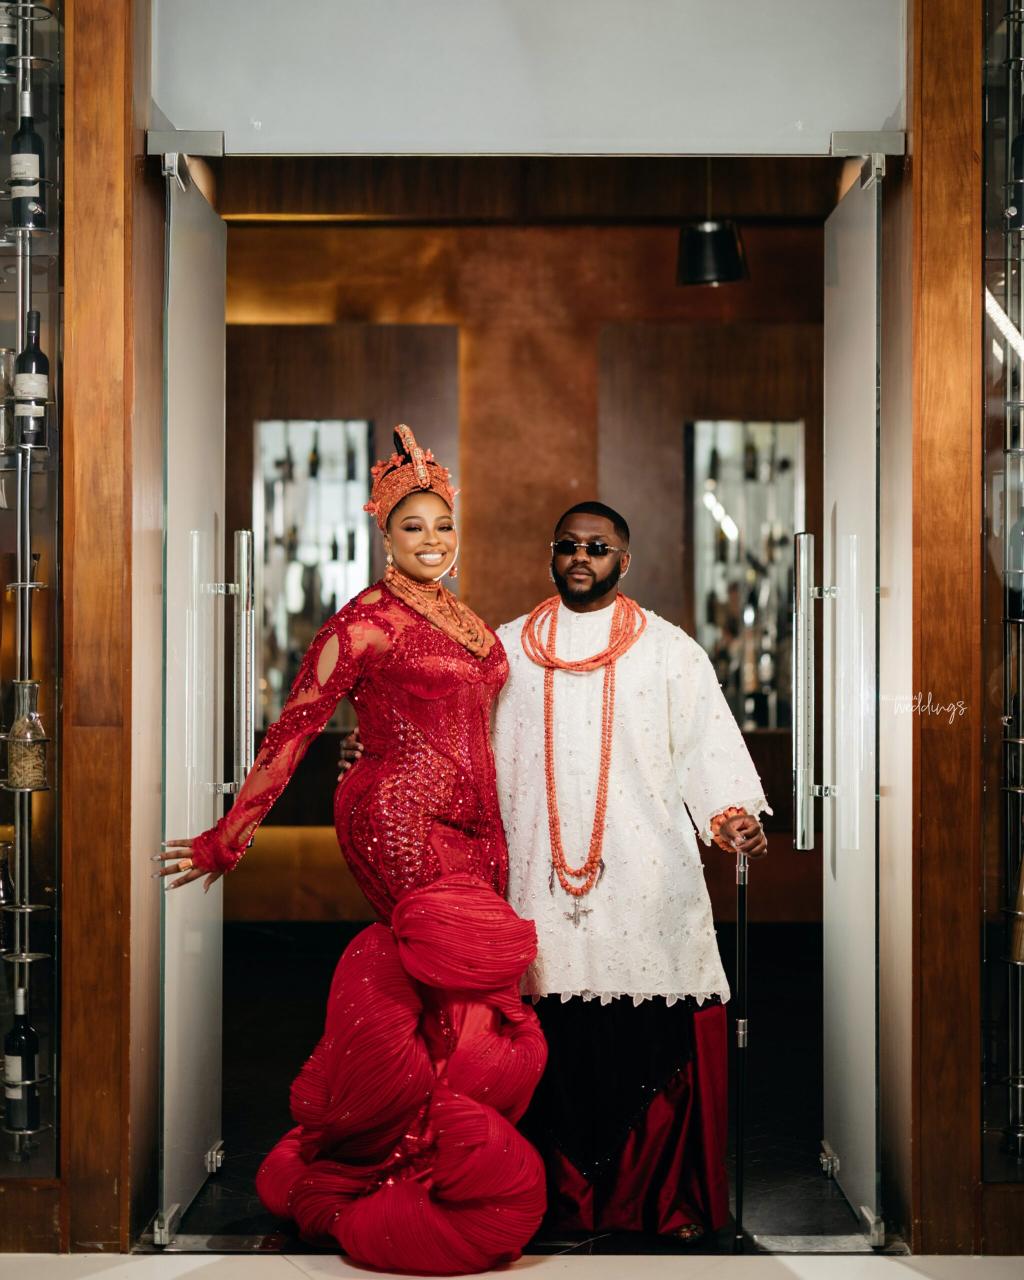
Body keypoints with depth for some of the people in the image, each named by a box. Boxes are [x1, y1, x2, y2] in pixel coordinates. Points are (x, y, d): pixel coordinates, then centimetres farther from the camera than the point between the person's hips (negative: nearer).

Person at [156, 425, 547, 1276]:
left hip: (465, 827, 7)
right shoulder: (369, 622, -6)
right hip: (399, 820, -7)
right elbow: (294, 728, -7)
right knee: (459, 971, -11)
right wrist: (229, 837, -9)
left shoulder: (467, 624, 16)